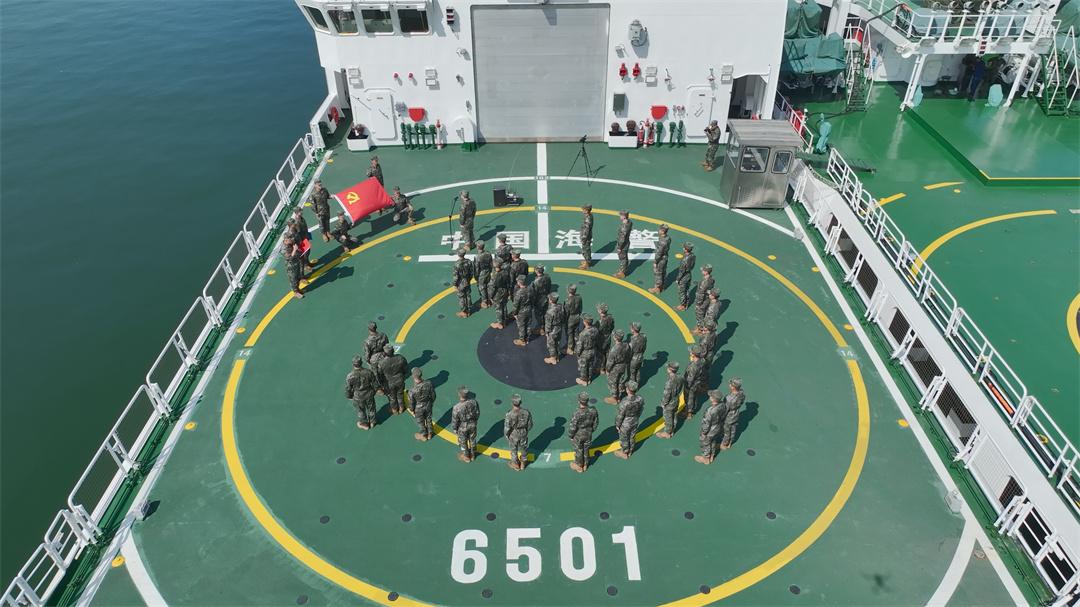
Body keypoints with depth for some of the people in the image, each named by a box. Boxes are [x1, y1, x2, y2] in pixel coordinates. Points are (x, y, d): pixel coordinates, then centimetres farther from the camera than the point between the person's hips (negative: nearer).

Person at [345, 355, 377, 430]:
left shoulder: (350, 376, -31)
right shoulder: (368, 372, -28)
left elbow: (348, 389, -16)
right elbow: (375, 385, -14)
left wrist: (349, 396, 6)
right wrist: (373, 391, 8)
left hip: (358, 398, -1)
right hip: (369, 395, 1)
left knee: (361, 410, 27)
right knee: (371, 408, 28)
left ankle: (364, 424, 51)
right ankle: (372, 422, 53)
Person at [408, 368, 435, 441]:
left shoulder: (412, 391, -38)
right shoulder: (429, 383, -30)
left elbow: (411, 402, -19)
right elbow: (433, 395, -12)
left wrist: (411, 410, 3)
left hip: (418, 409, -3)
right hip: (428, 406, 3)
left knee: (420, 422, 26)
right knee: (428, 419, 29)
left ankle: (423, 436, 52)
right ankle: (429, 434, 54)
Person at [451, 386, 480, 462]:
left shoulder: (457, 408, -36)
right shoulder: (473, 402, -25)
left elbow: (454, 420, -20)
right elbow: (477, 413, -7)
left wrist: (454, 429, 0)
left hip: (462, 428, -3)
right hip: (472, 425, 3)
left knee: (463, 442, 24)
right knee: (472, 439, 28)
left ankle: (466, 456, 47)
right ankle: (472, 454, 51)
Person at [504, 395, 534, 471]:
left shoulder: (509, 414, -35)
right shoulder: (526, 411, -26)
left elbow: (507, 428, -22)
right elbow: (530, 424, -11)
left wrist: (506, 436, 0)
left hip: (514, 435, -2)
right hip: (523, 434, 2)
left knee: (514, 449, 25)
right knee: (524, 448, 28)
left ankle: (516, 465, 48)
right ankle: (522, 464, 51)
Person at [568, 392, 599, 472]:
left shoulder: (577, 414, -38)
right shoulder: (593, 410, -24)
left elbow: (572, 428, -25)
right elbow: (596, 422, -6)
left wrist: (569, 436, -4)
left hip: (578, 436, -4)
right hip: (588, 434, 4)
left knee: (578, 451, 21)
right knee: (586, 450, 26)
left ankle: (579, 466, 43)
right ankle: (585, 465, 48)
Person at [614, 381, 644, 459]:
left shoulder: (624, 402, -39)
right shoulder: (640, 399, -23)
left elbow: (620, 415, -24)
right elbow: (641, 410, -3)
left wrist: (617, 425, -5)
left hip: (625, 424, -5)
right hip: (635, 423, 5)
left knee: (624, 439, 21)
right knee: (632, 437, 27)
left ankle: (624, 453, 44)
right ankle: (630, 451, 51)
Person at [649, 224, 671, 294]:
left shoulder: (662, 241, -34)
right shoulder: (668, 238, -7)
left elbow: (659, 253, -27)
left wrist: (655, 262, -16)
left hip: (660, 260, -8)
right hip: (665, 257, 8)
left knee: (657, 274, 9)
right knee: (663, 272, 22)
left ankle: (656, 288, 23)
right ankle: (661, 286, 38)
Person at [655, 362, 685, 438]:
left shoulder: (670, 382, -37)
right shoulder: (680, 377, -15)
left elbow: (666, 395, -26)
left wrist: (663, 404, -10)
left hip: (669, 404, -7)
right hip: (676, 401, 7)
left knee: (668, 418, 16)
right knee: (673, 417, 26)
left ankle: (667, 433, 36)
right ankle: (672, 430, 46)